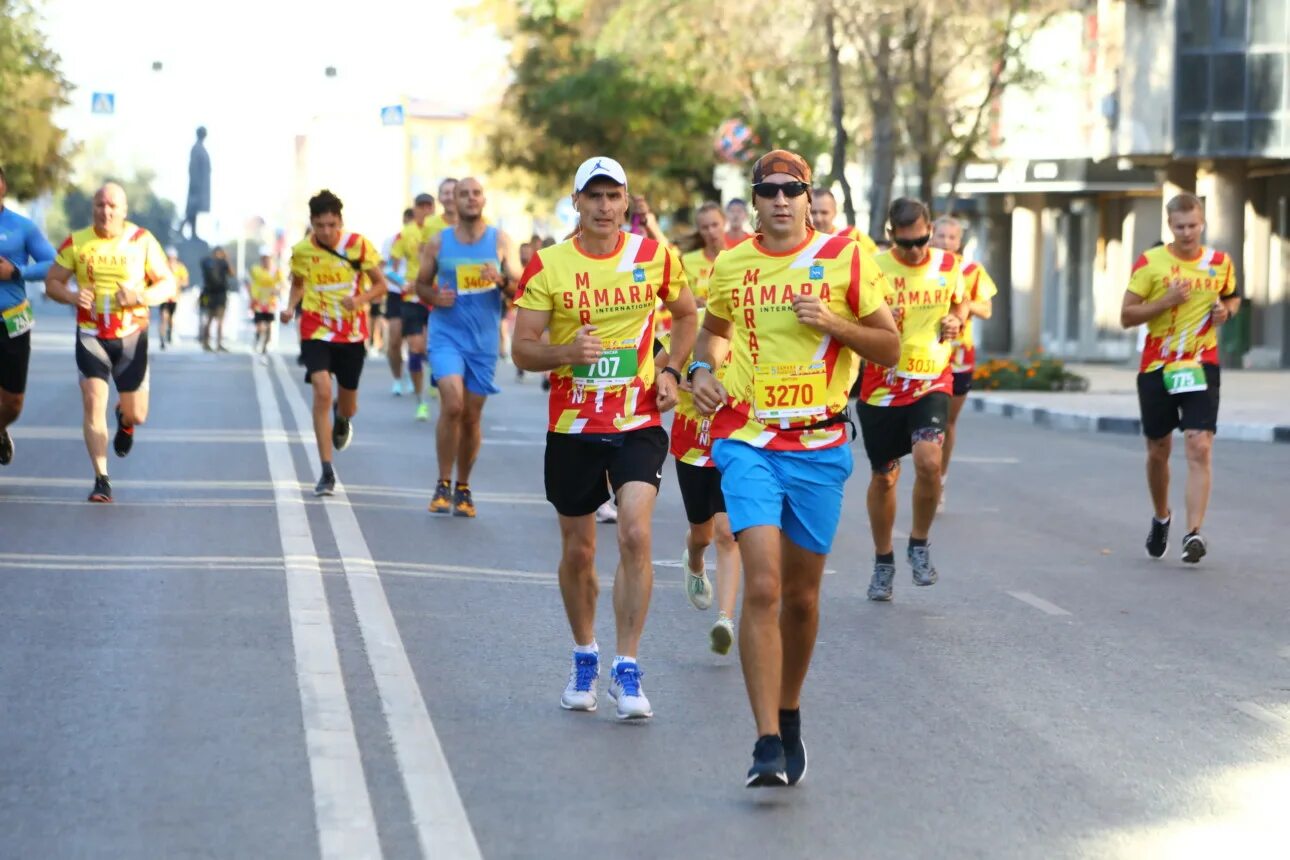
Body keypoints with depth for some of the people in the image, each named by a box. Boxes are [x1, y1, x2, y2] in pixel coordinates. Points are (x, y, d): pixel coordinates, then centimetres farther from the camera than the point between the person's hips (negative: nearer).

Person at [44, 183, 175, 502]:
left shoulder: (142, 241, -4)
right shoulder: (76, 243, -2)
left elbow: (168, 284, -1)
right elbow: (52, 282, 5)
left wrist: (140, 297, -20)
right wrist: (71, 296, -17)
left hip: (131, 336, 0)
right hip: (91, 336, 0)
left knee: (136, 414, 5)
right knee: (93, 403, -14)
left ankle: (125, 421, 45)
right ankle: (101, 480, -7)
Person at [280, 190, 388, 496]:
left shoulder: (358, 245, -10)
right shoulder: (301, 250, -5)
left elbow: (380, 285, -4)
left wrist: (359, 299, -24)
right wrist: (291, 307, -6)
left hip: (352, 333, 1)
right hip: (316, 332, -1)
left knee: (347, 405, 11)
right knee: (322, 393, -19)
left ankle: (341, 420, 53)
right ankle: (327, 472, -15)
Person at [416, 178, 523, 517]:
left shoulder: (501, 242, 2)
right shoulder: (438, 243, 3)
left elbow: (520, 291, 1)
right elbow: (421, 284, 13)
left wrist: (501, 280, -21)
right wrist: (435, 297, -10)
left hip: (484, 340, 1)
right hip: (446, 335, -1)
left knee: (472, 415, 7)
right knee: (452, 404, -20)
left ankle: (463, 488, 25)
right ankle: (443, 485, -7)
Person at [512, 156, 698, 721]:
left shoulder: (655, 257, 0)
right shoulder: (547, 266, -4)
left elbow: (685, 313, 18)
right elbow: (523, 351, -3)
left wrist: (672, 372, 4)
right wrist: (567, 351, -23)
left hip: (639, 423, -1)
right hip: (573, 426, 1)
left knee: (635, 535, -17)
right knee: (577, 551, 9)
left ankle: (627, 669, -10)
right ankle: (584, 658, 31)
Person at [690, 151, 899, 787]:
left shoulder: (845, 258, 0)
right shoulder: (731, 265, 6)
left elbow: (889, 346, 3)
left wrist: (836, 324, -14)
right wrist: (701, 369, 5)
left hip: (819, 446, 1)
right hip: (746, 441, 0)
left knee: (801, 595, 10)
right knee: (762, 586, -16)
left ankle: (788, 717, 33)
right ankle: (767, 743, -18)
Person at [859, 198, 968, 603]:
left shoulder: (949, 265, 1)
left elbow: (960, 300, 22)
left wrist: (956, 320, -1)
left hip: (931, 384, 0)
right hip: (882, 386, 0)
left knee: (929, 460, -22)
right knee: (883, 477, 9)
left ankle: (919, 544, 1)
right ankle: (883, 562, 28)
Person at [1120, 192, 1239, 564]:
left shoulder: (1220, 262, 3)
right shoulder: (1150, 263, -4)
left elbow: (1233, 297, 22)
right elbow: (1126, 316, -4)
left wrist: (1226, 310, -1)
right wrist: (1165, 301, -18)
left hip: (1201, 366, 0)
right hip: (1157, 367, 0)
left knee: (1200, 448, -16)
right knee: (1158, 450, 11)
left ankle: (1194, 533, -21)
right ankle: (1161, 519, 37)